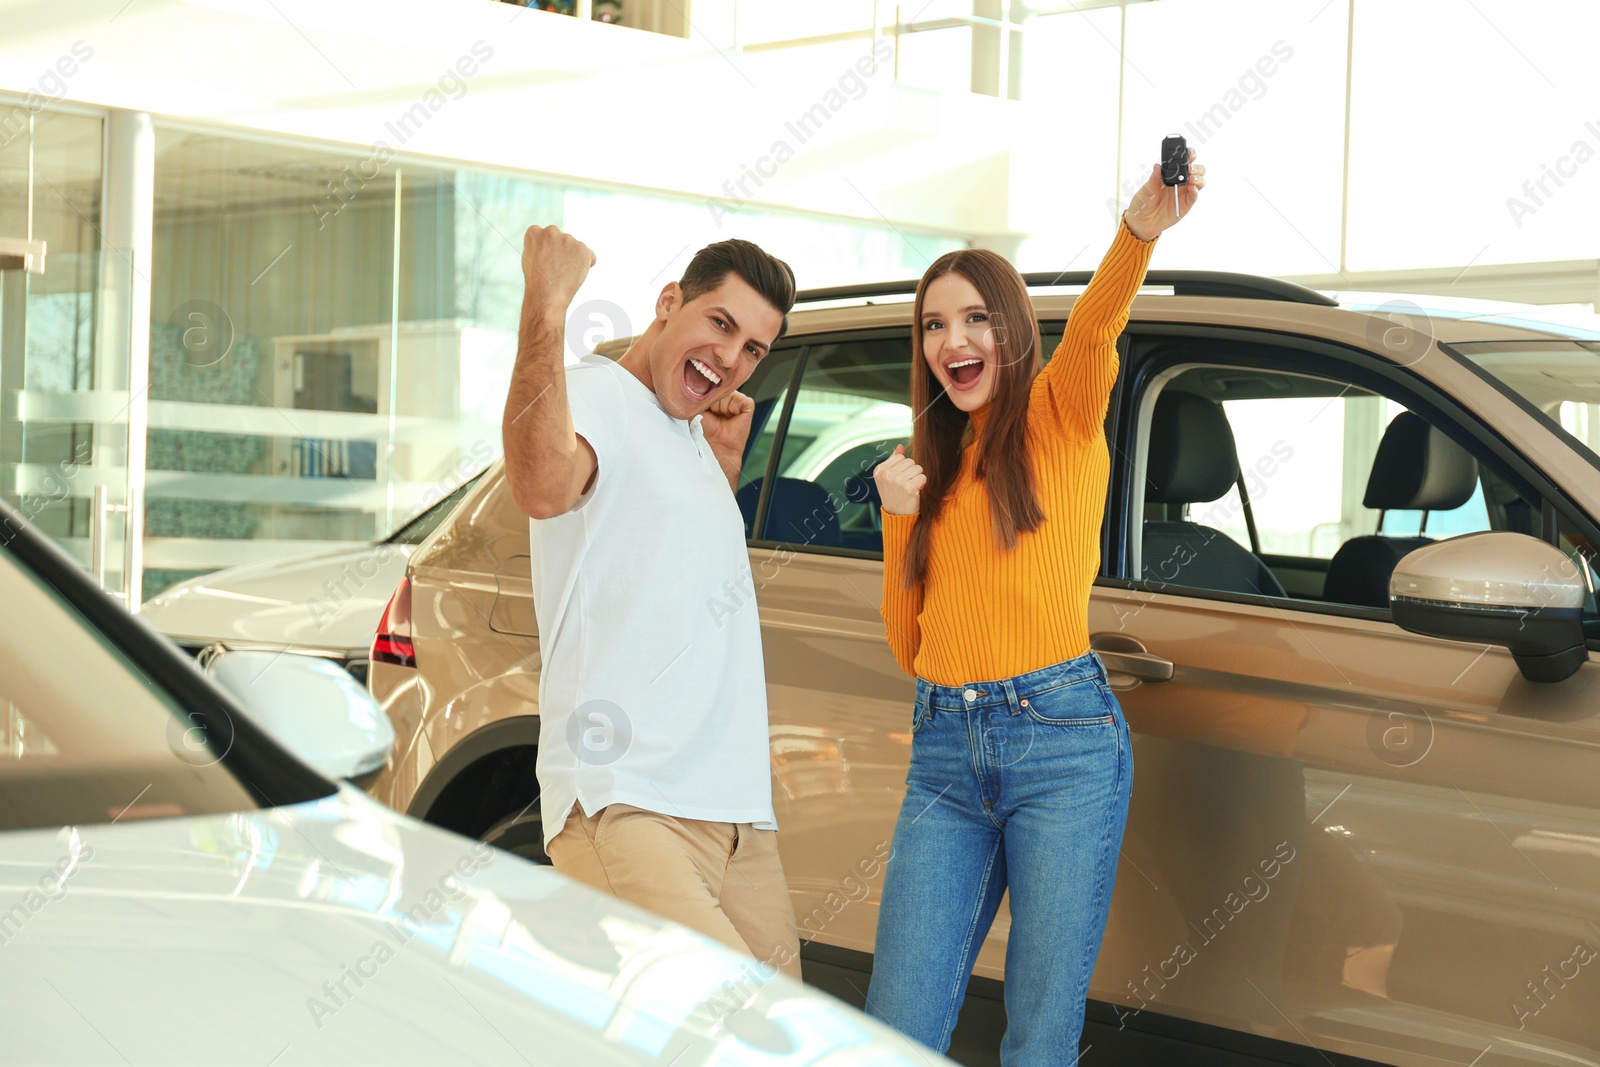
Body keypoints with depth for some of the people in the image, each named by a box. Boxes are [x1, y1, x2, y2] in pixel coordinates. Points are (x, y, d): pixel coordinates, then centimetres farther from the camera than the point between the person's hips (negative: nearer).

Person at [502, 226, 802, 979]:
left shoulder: (689, 437, 24)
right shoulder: (591, 396, -4)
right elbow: (542, 487, -29)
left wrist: (725, 460, 26)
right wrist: (545, 307, -28)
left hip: (740, 818, 9)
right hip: (626, 808, -9)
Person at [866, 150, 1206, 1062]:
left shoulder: (1059, 421, 5)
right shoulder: (931, 467, 19)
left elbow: (1094, 328, -19)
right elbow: (907, 645, 16)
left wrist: (1139, 232, -39)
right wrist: (900, 515, 3)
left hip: (1063, 737, -5)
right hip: (945, 749, 5)